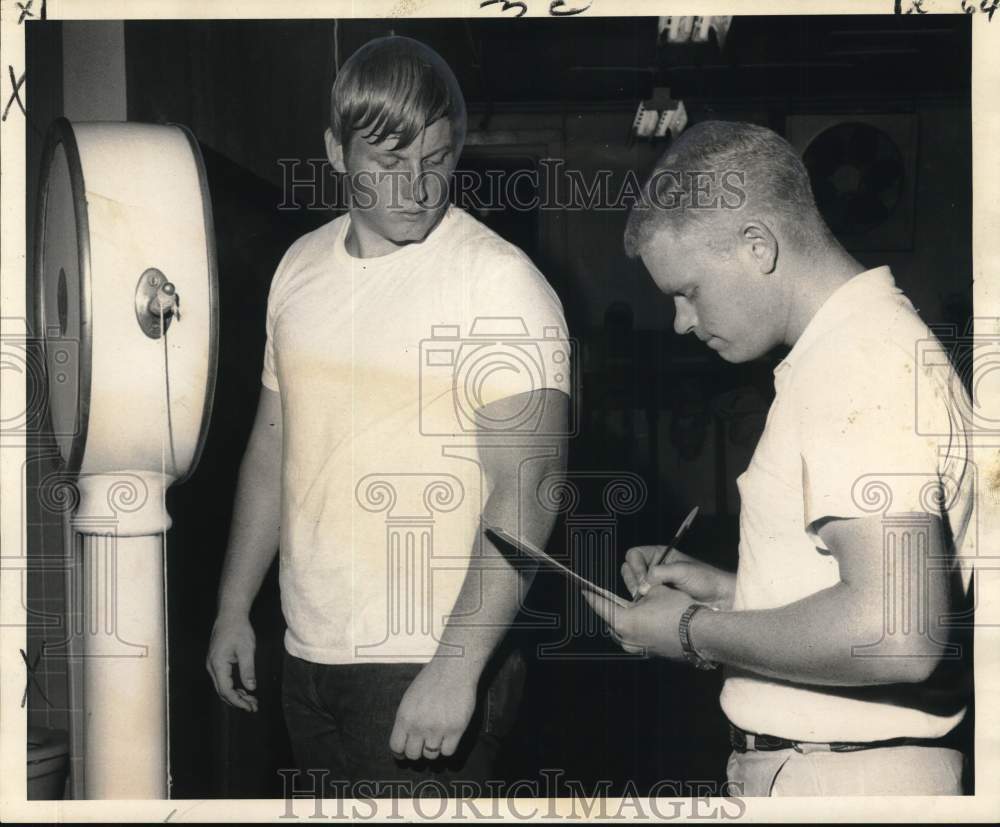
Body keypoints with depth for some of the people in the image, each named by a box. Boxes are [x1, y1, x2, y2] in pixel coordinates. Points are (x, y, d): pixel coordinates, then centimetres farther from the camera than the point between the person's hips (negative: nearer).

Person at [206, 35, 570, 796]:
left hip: (428, 662, -6)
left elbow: (527, 491, -19)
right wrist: (234, 608, 15)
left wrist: (457, 668, -25)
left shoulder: (503, 284, -13)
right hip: (308, 652, 6)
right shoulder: (302, 266, 7)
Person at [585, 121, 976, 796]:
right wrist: (729, 589, 10)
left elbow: (895, 633, -30)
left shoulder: (861, 365, -19)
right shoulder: (871, 346, 13)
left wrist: (694, 633, -17)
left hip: (844, 787, -9)